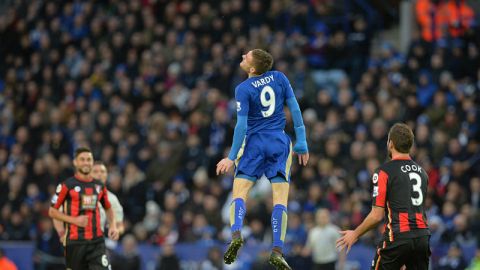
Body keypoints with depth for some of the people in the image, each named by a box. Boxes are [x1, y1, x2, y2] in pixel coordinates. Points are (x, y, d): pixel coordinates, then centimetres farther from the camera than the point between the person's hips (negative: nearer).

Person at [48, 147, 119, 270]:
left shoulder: (99, 186, 11)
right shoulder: (67, 185, -2)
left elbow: (108, 208, 25)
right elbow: (52, 211, -1)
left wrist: (113, 226, 7)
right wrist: (74, 220, -13)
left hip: (97, 241, 3)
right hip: (75, 241, -3)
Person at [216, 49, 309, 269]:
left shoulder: (243, 89, -8)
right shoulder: (279, 78, 3)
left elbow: (241, 125, -12)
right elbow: (295, 109, 3)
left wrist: (232, 157, -5)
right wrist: (301, 143, 8)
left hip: (254, 142, -3)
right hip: (280, 142, 3)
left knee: (239, 193, 2)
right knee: (280, 199, -1)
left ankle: (236, 234, -23)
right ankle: (277, 251, -11)